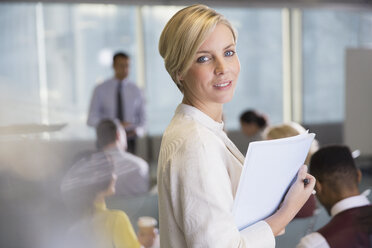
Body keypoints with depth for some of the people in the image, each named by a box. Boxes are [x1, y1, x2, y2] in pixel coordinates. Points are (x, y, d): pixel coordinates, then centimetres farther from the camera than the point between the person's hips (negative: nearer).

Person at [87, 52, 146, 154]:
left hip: (128, 139, 1)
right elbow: (91, 119, -3)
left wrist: (136, 130, -11)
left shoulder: (135, 91, 5)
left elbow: (142, 119, 12)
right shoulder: (100, 89, 1)